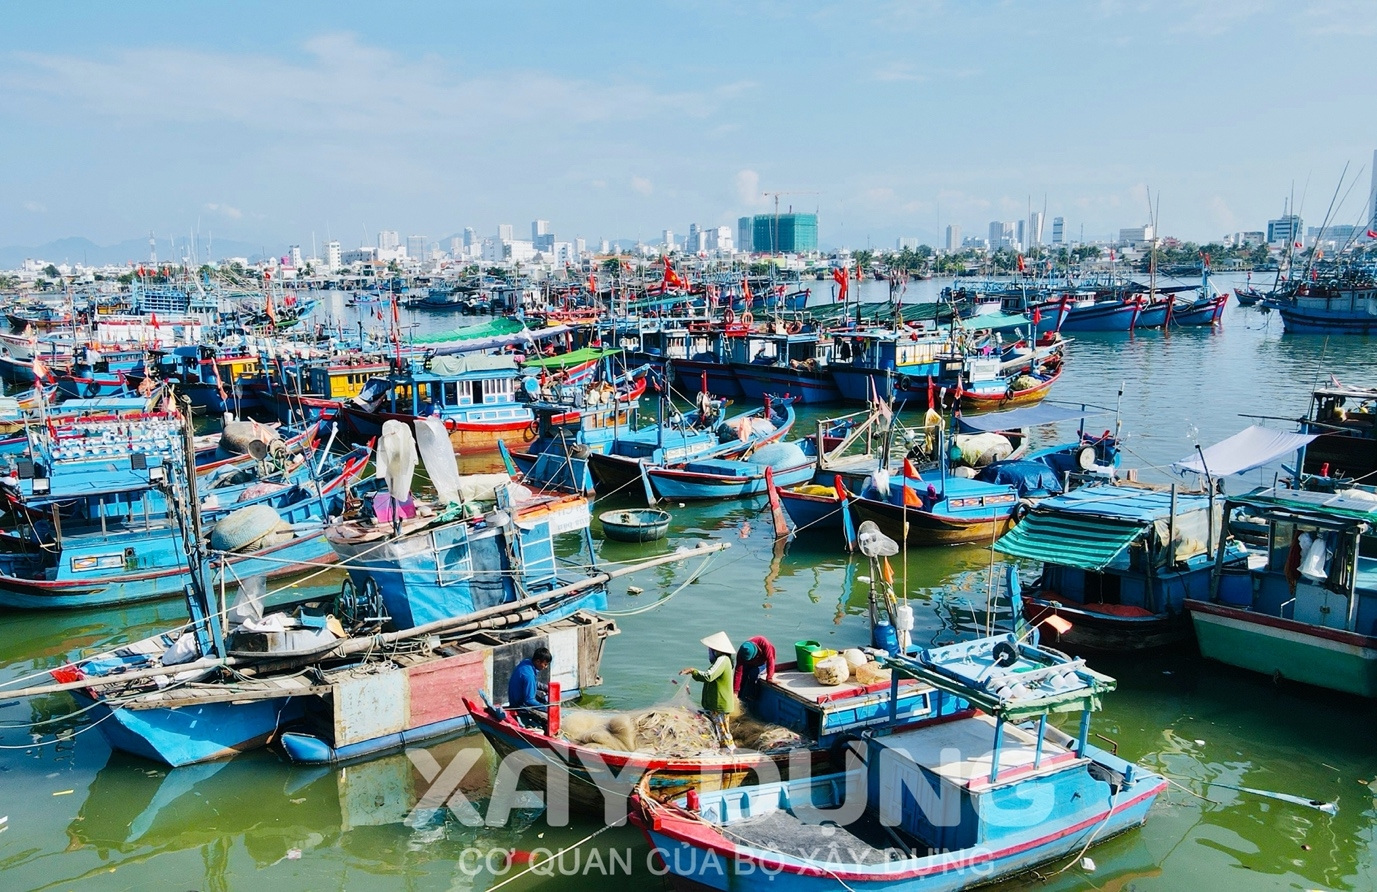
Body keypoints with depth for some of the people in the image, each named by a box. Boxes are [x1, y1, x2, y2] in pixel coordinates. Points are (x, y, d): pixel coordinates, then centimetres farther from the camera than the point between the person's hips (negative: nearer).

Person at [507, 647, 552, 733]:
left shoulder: (526, 662, -4)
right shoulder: (528, 675, -31)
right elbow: (529, 701, -27)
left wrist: (547, 687, 4)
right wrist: (546, 708, -19)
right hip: (521, 707, -10)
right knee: (549, 719, -17)